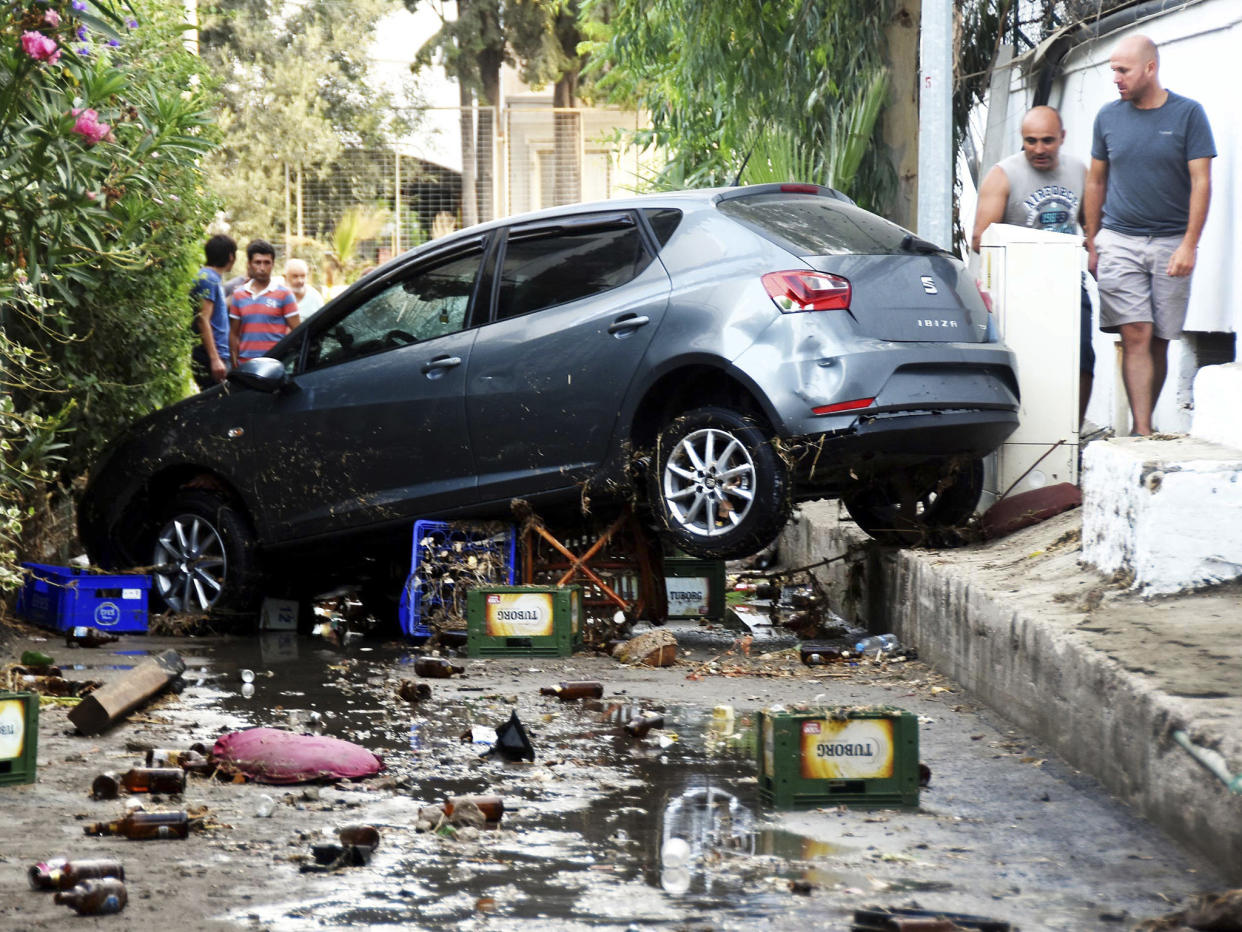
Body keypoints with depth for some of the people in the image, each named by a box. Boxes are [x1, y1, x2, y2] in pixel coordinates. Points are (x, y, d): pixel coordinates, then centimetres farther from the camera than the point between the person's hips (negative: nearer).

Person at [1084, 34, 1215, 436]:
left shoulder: (1188, 114, -1)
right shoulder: (1108, 116, 7)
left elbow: (1201, 182, -4)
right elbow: (1096, 182, 15)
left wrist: (1189, 244, -11)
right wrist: (1092, 244, 12)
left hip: (1171, 243, -1)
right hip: (1118, 241, 1)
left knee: (1159, 342, 3)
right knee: (1135, 336, -10)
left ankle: (1144, 424, 13)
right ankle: (1141, 432, -14)